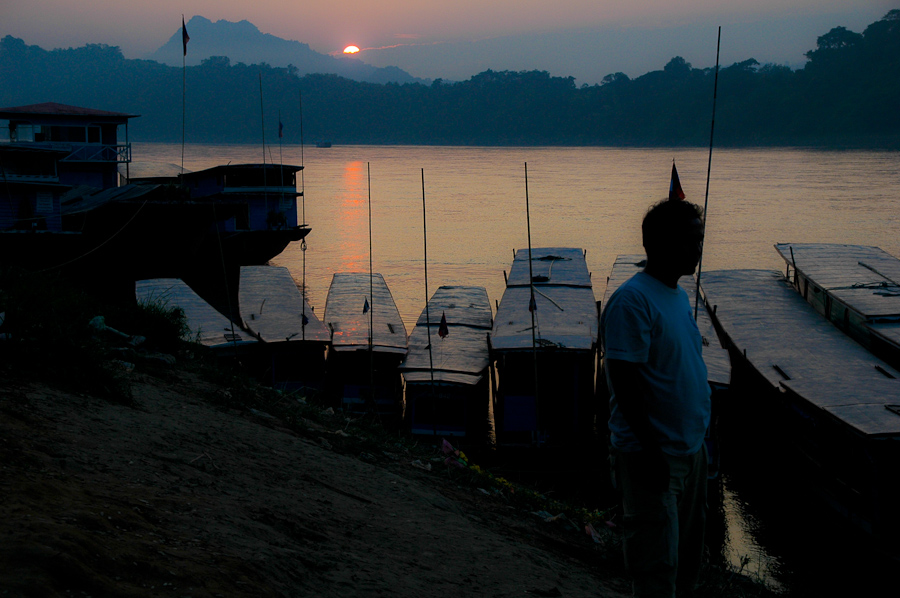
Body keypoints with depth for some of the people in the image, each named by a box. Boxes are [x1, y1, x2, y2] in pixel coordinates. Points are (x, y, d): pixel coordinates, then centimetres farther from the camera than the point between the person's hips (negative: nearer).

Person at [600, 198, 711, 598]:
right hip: (652, 455, -9)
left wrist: (700, 434, 19)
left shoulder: (678, 295, 11)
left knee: (687, 558, 18)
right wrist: (650, 451, -24)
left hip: (690, 448, 9)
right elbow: (624, 381, -22)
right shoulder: (632, 300, -18)